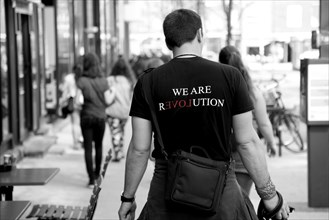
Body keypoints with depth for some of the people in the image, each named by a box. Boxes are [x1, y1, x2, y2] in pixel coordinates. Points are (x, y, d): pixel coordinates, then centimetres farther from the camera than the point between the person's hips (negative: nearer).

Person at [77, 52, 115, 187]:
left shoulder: (82, 81, -9)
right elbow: (107, 101, -3)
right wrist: (113, 93, 16)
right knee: (99, 145, 21)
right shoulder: (103, 80, -3)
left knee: (88, 148, 1)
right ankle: (97, 174, 30)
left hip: (87, 116, -2)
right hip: (100, 117, 2)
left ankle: (92, 179, -5)